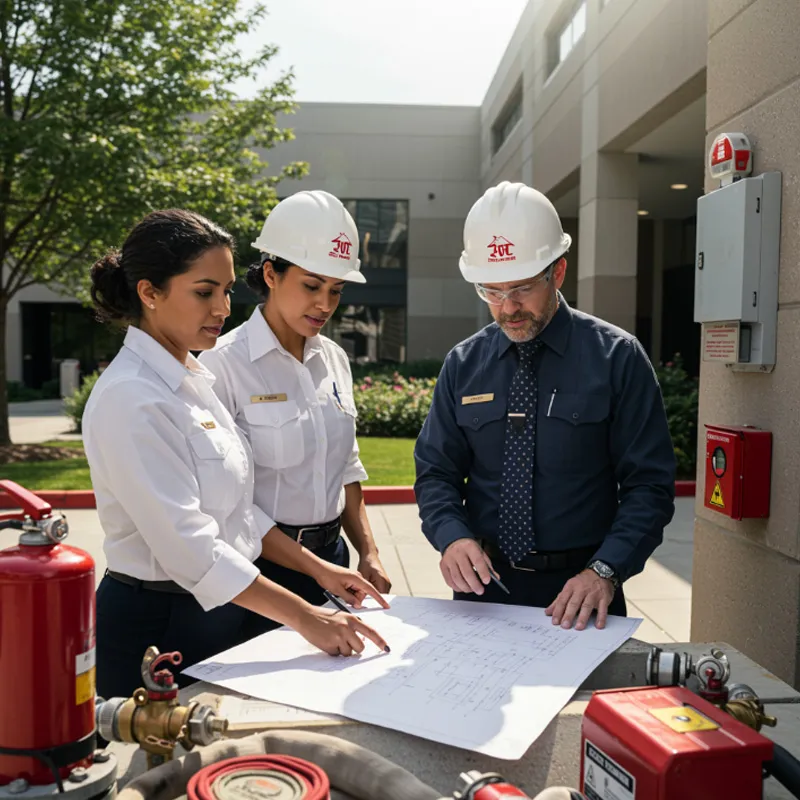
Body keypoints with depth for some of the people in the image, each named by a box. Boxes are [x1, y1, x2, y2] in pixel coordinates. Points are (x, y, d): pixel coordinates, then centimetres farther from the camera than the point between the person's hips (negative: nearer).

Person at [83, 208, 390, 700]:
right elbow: (188, 547, -25)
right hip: (161, 626, -8)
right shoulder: (130, 400, -21)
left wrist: (318, 569, 3)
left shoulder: (194, 378, 6)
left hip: (225, 610, 8)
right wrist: (304, 618, -23)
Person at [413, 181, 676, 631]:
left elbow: (649, 484, -9)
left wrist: (605, 570, -21)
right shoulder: (463, 365, 2)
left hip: (577, 594, -2)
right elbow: (436, 472, 4)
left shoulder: (617, 358, -7)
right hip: (482, 584, 2)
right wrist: (452, 536, -16)